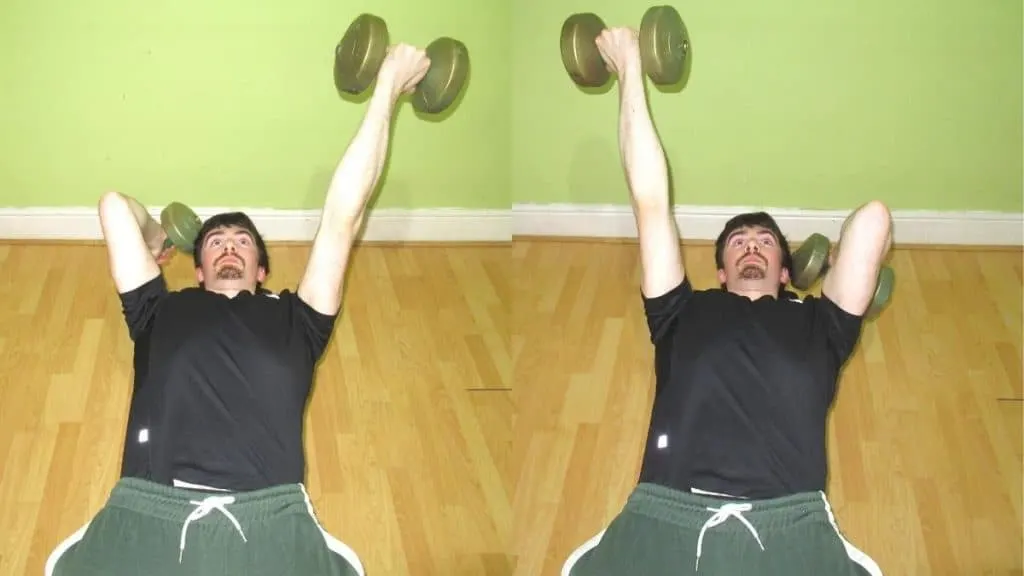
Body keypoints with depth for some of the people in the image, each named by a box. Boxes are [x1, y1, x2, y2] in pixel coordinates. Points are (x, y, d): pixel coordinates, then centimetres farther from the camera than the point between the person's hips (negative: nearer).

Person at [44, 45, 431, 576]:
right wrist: (156, 243, 56)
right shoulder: (160, 313, 30)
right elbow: (113, 206, 36)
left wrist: (386, 89, 33)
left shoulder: (293, 317, 29)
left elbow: (342, 212, 29)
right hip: (145, 517, 0)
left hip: (268, 523, 0)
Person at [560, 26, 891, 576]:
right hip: (662, 523, 0)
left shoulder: (817, 323, 29)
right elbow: (651, 200, 28)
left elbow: (873, 218, 24)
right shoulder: (683, 315, 28)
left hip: (789, 530, 0)